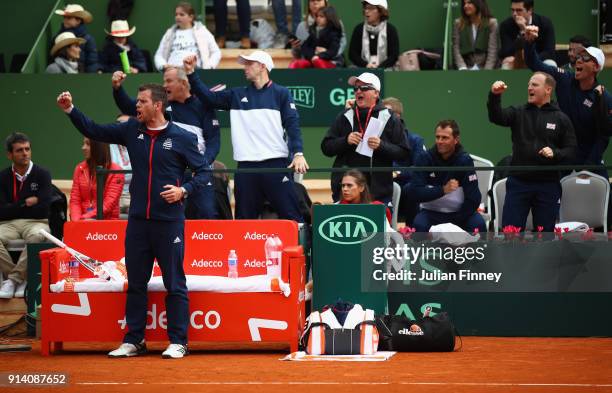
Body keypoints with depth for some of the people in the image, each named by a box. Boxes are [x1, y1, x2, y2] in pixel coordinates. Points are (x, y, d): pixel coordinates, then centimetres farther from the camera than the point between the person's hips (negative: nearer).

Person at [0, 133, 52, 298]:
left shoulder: (42, 174, 1)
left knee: (36, 236, -38)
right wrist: (26, 203, -7)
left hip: (36, 222, -2)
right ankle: (21, 280, -20)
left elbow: (43, 208, -8)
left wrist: (14, 209, -2)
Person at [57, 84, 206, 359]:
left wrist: (184, 191, -15)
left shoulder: (181, 138, -5)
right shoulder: (131, 130, 7)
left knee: (174, 283, 1)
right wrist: (71, 110, 1)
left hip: (169, 221, -5)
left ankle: (178, 342, 7)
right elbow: (94, 131, 12)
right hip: (137, 220, 5)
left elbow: (202, 171, 0)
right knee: (135, 283, 10)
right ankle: (133, 341, 18)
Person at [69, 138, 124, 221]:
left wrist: (83, 218, -19)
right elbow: (75, 200, 7)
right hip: (83, 221, 4)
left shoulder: (115, 171, -2)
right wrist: (76, 220, -14)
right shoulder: (80, 168, 12)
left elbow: (109, 204, -10)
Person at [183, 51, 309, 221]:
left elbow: (293, 124, -1)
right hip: (246, 167, 4)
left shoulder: (281, 93, 7)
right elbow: (208, 97, 12)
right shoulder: (237, 95, 18)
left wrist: (298, 153, -14)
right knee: (244, 218, 6)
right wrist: (191, 73, 3)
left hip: (277, 164, -4)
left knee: (291, 215, -10)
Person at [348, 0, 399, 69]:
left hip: (385, 70, -2)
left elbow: (394, 55, -2)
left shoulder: (391, 30, 2)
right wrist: (366, 65, -14)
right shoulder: (359, 29, 7)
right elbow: (352, 53, 2)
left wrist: (378, 67, -17)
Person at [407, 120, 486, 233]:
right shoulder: (424, 158, -7)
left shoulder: (465, 160, -9)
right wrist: (442, 190, -27)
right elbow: (413, 192, -16)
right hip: (431, 212, 0)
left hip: (460, 212, 0)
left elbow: (473, 198, -13)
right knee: (419, 225, -31)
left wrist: (455, 223, -17)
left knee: (478, 224, -28)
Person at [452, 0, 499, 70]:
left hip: (484, 69, -1)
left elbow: (492, 51, -3)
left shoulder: (491, 23, 3)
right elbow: (456, 50, 3)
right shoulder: (458, 23, 9)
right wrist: (463, 69, -12)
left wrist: (486, 71, -16)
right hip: (466, 68, 1)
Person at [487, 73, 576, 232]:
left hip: (548, 186, -1)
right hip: (518, 183, 1)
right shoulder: (518, 113, 7)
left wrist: (555, 153, -19)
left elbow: (572, 151, 1)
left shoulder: (561, 119, 4)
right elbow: (496, 117, -12)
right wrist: (494, 96, -30)